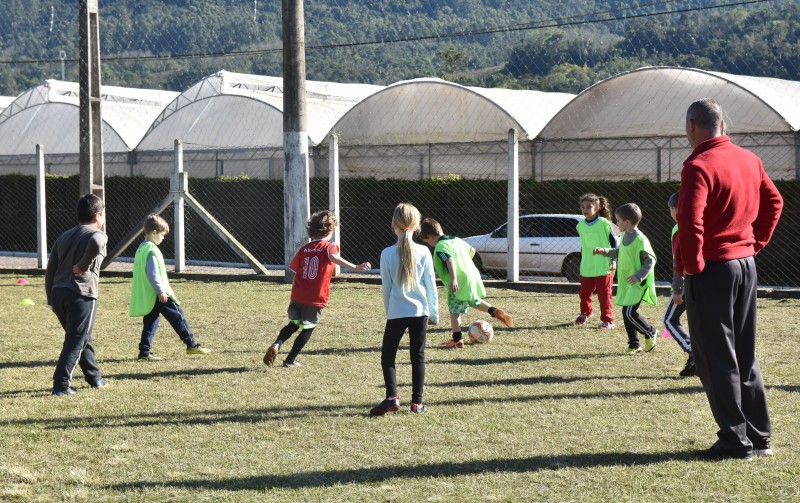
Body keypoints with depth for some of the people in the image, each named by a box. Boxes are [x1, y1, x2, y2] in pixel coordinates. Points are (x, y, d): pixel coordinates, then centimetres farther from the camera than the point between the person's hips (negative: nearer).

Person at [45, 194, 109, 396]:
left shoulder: (64, 237, 19)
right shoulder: (98, 235, -3)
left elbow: (50, 271, 16)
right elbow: (95, 243, -31)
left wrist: (51, 299, 20)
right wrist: (83, 266, -17)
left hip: (58, 294, 7)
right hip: (82, 294, -7)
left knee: (83, 337, 22)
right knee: (76, 341, -2)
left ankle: (94, 377, 33)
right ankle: (61, 384, -7)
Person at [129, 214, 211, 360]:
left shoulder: (141, 249, 15)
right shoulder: (151, 250, -15)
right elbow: (153, 273, -22)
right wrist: (161, 291, -22)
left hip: (147, 297, 9)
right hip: (159, 296, -9)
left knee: (150, 322, 11)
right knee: (177, 316, -2)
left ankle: (144, 352, 7)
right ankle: (191, 344, 2)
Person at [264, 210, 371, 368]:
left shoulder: (304, 249, 6)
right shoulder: (329, 247, -8)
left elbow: (295, 272, 9)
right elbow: (335, 258, -31)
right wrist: (355, 267, -45)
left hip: (298, 296, 4)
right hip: (316, 299, -4)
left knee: (294, 324, 25)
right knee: (308, 329, 15)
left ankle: (277, 344, 2)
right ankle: (290, 360, 17)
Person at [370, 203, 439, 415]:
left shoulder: (387, 254, -6)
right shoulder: (423, 252, -4)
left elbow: (386, 288, 0)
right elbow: (431, 285, 1)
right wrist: (434, 313, 11)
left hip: (396, 312, -1)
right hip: (420, 311, 2)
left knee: (388, 356, 7)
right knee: (418, 356, 10)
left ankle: (392, 397, -9)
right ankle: (417, 402, 11)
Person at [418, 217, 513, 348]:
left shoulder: (440, 246, -14)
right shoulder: (456, 240, 14)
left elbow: (450, 261, -30)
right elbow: (472, 250, 26)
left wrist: (453, 279, -40)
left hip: (459, 282, -9)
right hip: (473, 277, 9)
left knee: (454, 311, 0)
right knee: (475, 302, 30)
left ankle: (457, 340, 2)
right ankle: (494, 311, 13)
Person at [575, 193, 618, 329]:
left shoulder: (603, 223, -8)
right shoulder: (580, 225, 7)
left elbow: (614, 241, -3)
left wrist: (614, 260, -9)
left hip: (603, 267, -5)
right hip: (587, 267, 5)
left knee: (604, 295, -3)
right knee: (584, 293, 10)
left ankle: (607, 320, 7)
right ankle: (586, 312, 37)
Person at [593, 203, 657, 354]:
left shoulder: (640, 240, -17)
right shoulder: (625, 237, 10)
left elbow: (650, 260, -17)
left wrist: (639, 276, -24)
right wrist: (604, 251, 19)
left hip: (637, 283, -9)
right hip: (625, 282, 9)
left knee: (629, 312, -15)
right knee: (627, 313, 8)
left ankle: (650, 334, 5)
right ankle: (634, 344, 17)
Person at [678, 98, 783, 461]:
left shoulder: (699, 166, -16)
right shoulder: (749, 159, 9)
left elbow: (690, 221, -25)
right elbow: (774, 202, 19)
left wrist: (691, 265, -13)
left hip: (712, 270, -8)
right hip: (746, 265, 8)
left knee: (715, 359, 0)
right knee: (745, 355, 16)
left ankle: (735, 441, 2)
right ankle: (759, 436, 20)